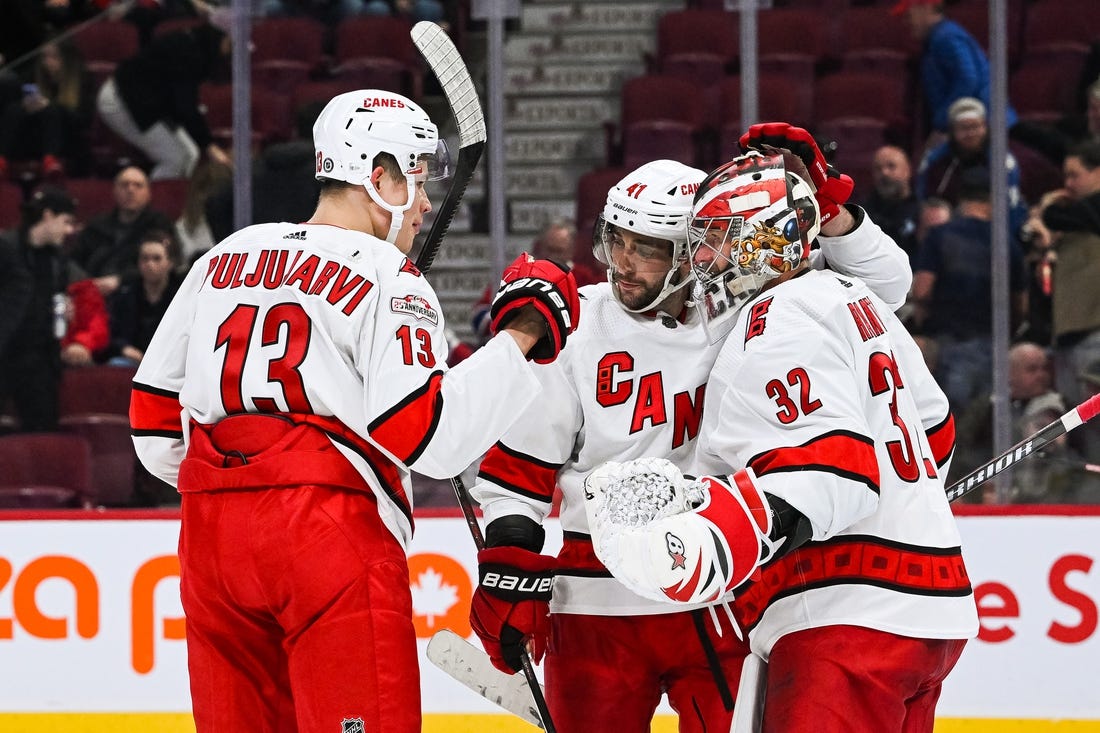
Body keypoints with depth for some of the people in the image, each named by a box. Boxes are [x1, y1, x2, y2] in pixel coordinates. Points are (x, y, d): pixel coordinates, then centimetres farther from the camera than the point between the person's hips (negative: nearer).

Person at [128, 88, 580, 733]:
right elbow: (430, 433, -14)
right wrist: (520, 335, -5)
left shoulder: (224, 260, 16)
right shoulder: (385, 276, -4)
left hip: (211, 535, 7)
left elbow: (155, 412, 19)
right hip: (331, 532, -7)